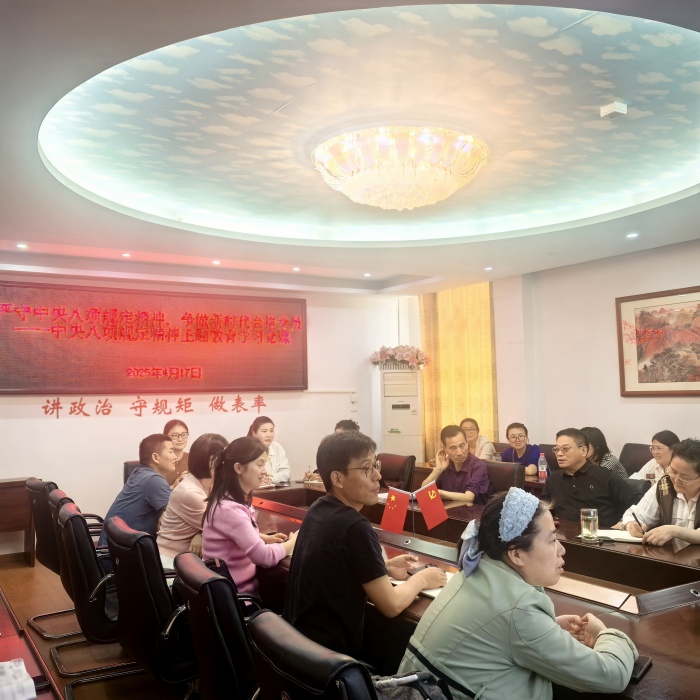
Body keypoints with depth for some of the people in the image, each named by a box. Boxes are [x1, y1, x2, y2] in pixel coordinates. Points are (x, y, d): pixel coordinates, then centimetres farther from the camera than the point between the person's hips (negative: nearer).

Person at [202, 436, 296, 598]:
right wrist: (292, 542, -11)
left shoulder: (237, 499, 3)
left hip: (240, 582, 8)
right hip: (235, 592, -8)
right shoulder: (229, 509, -26)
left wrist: (265, 538, 5)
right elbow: (264, 556, -28)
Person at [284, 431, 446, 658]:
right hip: (328, 653, -8)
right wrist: (421, 579, 1)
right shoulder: (355, 527, -23)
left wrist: (384, 568, 9)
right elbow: (391, 606, -17)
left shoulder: (318, 510, 2)